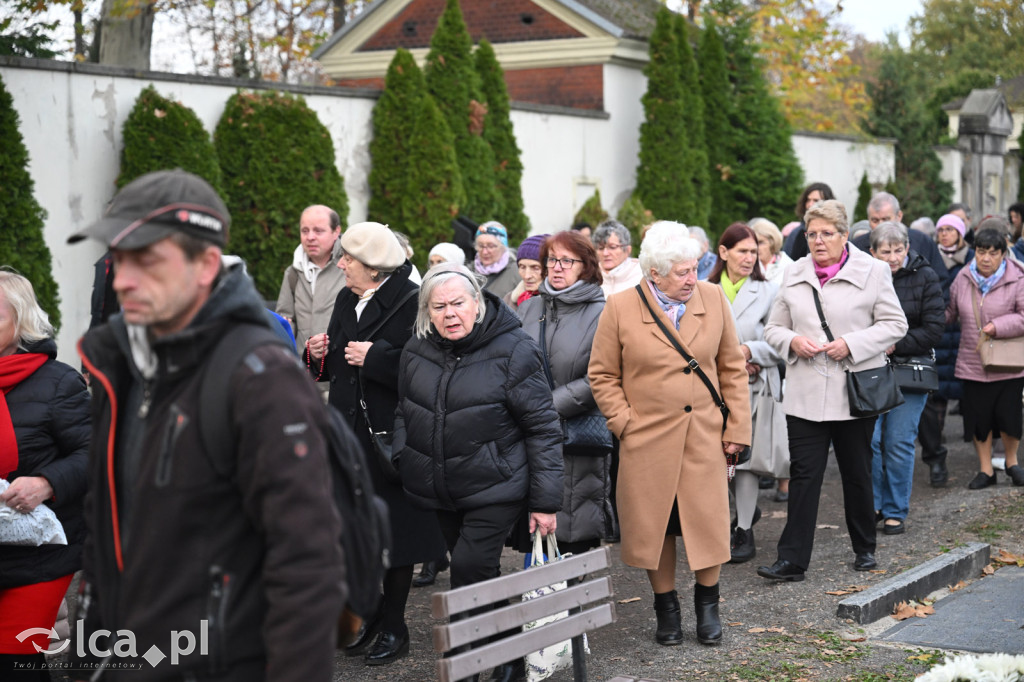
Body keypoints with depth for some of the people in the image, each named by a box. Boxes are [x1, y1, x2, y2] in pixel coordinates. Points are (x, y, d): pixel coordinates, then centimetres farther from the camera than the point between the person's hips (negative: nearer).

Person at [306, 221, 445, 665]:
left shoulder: (412, 304, -13)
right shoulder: (345, 302, 11)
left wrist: (374, 358, -22)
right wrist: (320, 356, 2)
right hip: (349, 433, 7)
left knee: (395, 528, 4)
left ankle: (394, 625, 18)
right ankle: (368, 615, 27)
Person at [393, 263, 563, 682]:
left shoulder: (513, 351, -12)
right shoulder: (415, 353, 4)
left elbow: (543, 428, -10)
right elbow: (404, 412, 21)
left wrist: (545, 501, -12)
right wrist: (402, 460, 6)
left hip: (494, 489, -6)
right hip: (440, 490, 6)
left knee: (471, 572, -15)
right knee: (480, 579, 13)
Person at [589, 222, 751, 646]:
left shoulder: (713, 299, 1)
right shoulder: (621, 308, -6)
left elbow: (732, 368, 7)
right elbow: (602, 375, 2)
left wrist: (736, 427, 4)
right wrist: (623, 422, -7)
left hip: (704, 436, 2)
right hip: (648, 438, -1)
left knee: (710, 520, 3)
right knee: (654, 524, 7)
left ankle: (707, 602, 25)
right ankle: (666, 607, 26)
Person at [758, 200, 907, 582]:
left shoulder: (871, 271, -2)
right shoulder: (794, 275, 8)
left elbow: (895, 324, -2)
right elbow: (773, 328, 13)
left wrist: (851, 344, -15)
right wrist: (792, 341, -9)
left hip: (855, 392, -2)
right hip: (805, 394, 2)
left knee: (857, 475, 11)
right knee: (803, 476, -2)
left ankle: (865, 549, 28)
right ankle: (792, 561, -3)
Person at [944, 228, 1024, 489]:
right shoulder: (963, 278, 4)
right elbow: (950, 311, 13)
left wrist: (999, 326, -18)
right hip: (972, 364, 3)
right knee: (978, 416, 6)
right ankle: (986, 469, 20)